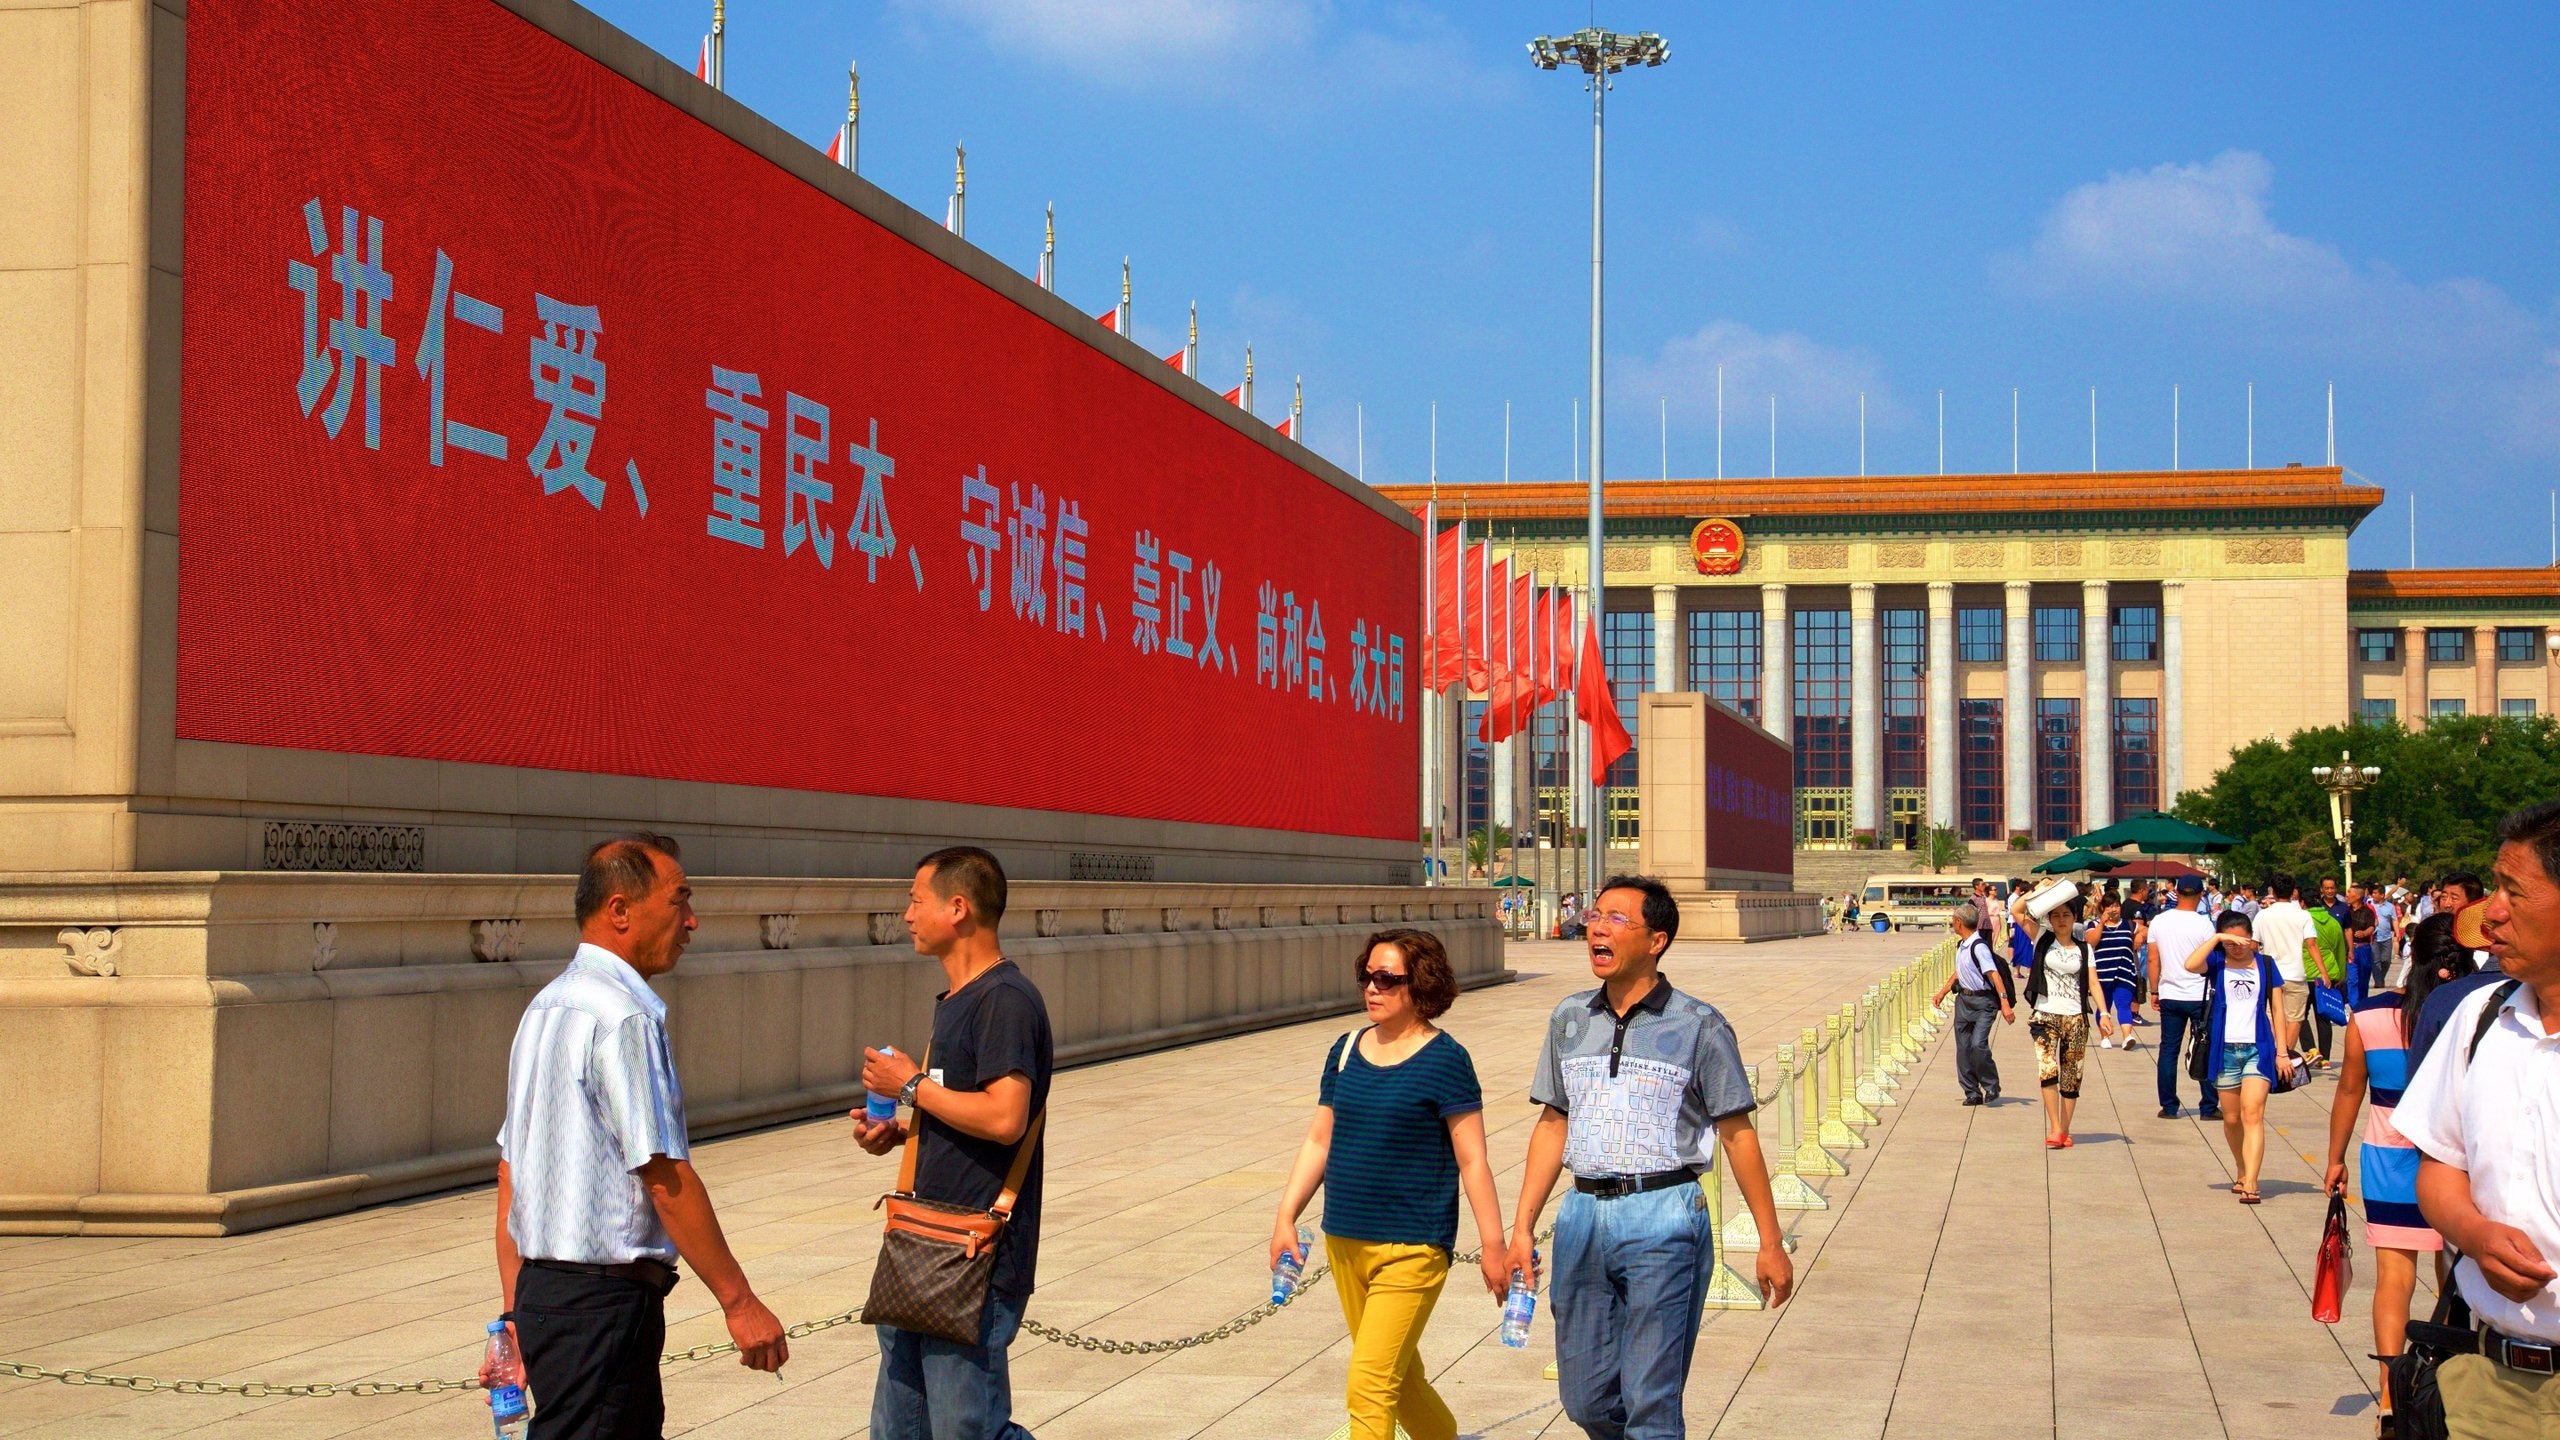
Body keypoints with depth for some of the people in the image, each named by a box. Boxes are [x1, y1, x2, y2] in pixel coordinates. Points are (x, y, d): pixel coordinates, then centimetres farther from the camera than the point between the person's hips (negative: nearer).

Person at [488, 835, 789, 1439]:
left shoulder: (546, 1007, 14)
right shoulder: (624, 1016, -15)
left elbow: (511, 1170, 17)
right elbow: (665, 1176, -19)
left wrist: (514, 1314, 20)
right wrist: (738, 1301, -14)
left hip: (541, 1292, 10)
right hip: (604, 1299, -10)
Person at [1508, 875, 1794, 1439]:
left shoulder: (1698, 1026, -4)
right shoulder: (1570, 1018, 10)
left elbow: (1737, 1134, -1)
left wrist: (1771, 1243, -1)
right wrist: (1522, 1226, 9)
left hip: (1664, 1217, -5)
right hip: (1583, 1215, 5)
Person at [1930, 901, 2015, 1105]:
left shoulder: (1979, 947, -19)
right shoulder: (1961, 945, 9)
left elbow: (1994, 975, -26)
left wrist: (2005, 1003, -33)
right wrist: (1942, 992, 29)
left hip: (1983, 1001, -9)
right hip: (1963, 999, 9)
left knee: (1978, 1044, -19)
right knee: (1963, 1048, 6)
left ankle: (1991, 1086, 1)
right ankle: (1972, 1093, 14)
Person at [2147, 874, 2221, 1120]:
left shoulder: (2159, 922, -1)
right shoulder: (2204, 925, -10)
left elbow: (2152, 959, 2)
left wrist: (2154, 991, 11)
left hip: (2169, 996, 3)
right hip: (2200, 997, -3)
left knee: (2169, 1050, 8)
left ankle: (2168, 1107, 8)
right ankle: (2209, 1107, 7)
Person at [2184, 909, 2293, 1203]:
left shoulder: (2265, 965, 4)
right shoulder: (2217, 964, 1)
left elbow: (2277, 1009, 7)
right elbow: (2190, 965, -21)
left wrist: (2282, 1052, 3)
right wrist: (2218, 938, -19)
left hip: (2258, 1048, -1)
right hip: (2225, 1049, 1)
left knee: (2252, 1114, -13)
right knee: (2231, 1118, 10)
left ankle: (2250, 1182, -20)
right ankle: (2242, 1172, 30)